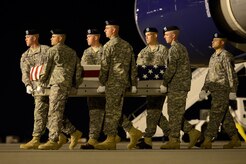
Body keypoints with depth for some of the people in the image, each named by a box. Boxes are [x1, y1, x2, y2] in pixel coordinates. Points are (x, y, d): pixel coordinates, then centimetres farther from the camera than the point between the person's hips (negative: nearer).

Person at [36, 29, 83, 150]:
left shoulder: (52, 50, -1)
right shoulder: (72, 52, 20)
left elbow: (46, 68, -1)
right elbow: (78, 69, 17)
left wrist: (40, 84, 8)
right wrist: (75, 85, 21)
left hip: (58, 84, -8)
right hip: (67, 85, 8)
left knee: (54, 113, -9)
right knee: (57, 113, 13)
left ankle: (53, 141, -11)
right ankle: (74, 133, 9)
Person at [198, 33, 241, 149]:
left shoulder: (226, 56, -10)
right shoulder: (214, 56, 18)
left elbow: (231, 74, -15)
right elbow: (209, 75, 22)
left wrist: (232, 91, -19)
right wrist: (204, 90, 18)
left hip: (223, 90, -9)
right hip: (215, 91, 9)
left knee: (215, 115, -12)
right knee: (225, 117, 11)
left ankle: (207, 141, -15)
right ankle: (235, 140, 17)